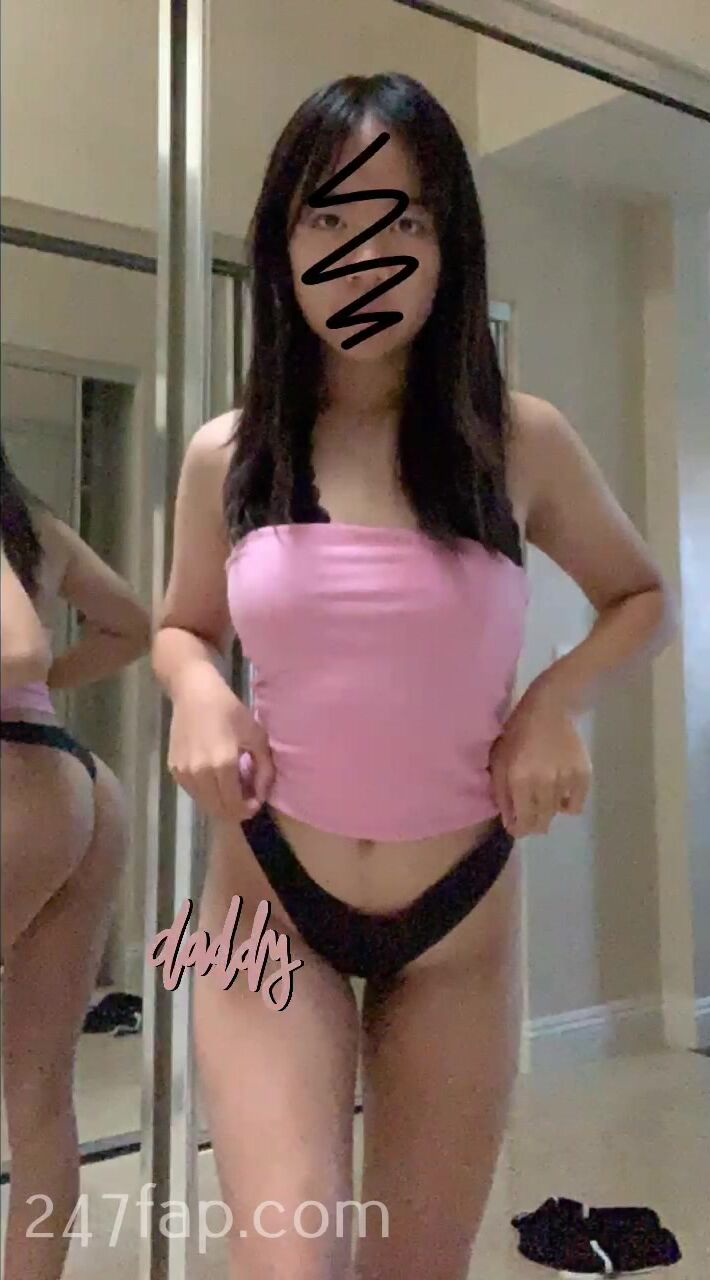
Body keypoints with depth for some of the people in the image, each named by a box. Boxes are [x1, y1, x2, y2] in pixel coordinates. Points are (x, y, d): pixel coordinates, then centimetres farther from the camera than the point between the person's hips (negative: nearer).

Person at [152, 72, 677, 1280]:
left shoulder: (522, 442, -6)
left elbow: (644, 599, 9)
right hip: (267, 903, 0)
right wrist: (197, 694, -9)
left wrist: (556, 700, -10)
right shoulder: (225, 456, -3)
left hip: (462, 918, 1)